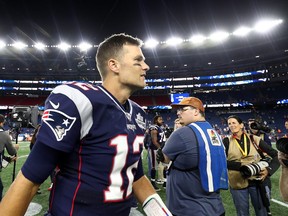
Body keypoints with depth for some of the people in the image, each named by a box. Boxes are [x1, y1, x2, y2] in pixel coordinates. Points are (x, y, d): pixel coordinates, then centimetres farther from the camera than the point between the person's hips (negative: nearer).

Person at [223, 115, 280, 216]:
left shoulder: (254, 139, -3)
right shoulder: (227, 141, -5)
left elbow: (276, 155, 1)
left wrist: (268, 170, -14)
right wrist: (241, 165, -24)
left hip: (257, 181, 1)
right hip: (237, 183, 0)